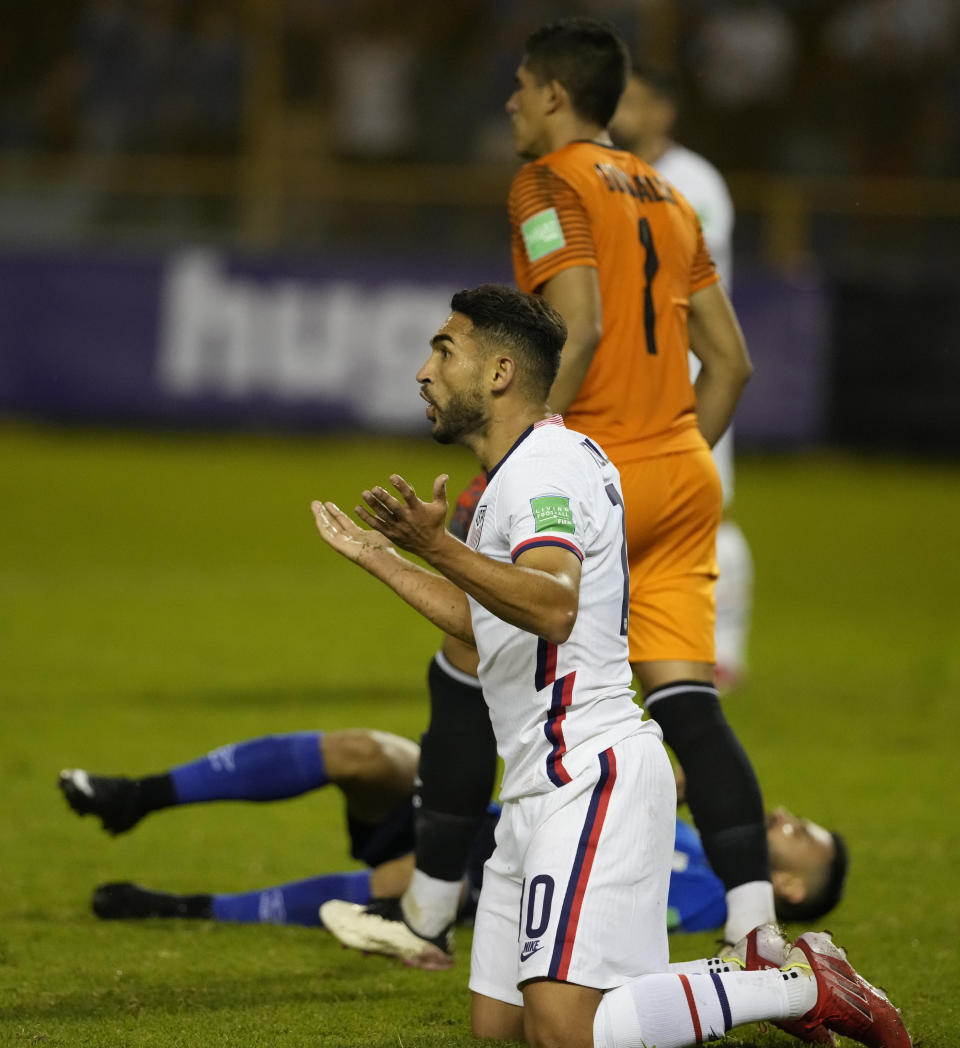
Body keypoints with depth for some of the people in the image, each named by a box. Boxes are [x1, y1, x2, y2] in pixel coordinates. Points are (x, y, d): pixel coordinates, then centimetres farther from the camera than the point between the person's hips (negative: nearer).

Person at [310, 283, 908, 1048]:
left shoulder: (543, 467, -12)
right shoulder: (525, 468, 20)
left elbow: (553, 606, -31)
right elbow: (487, 622, 31)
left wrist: (439, 549, -42)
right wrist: (379, 558, 35)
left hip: (590, 773, -10)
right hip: (543, 784, 10)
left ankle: (800, 987, -9)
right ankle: (751, 976, 13)